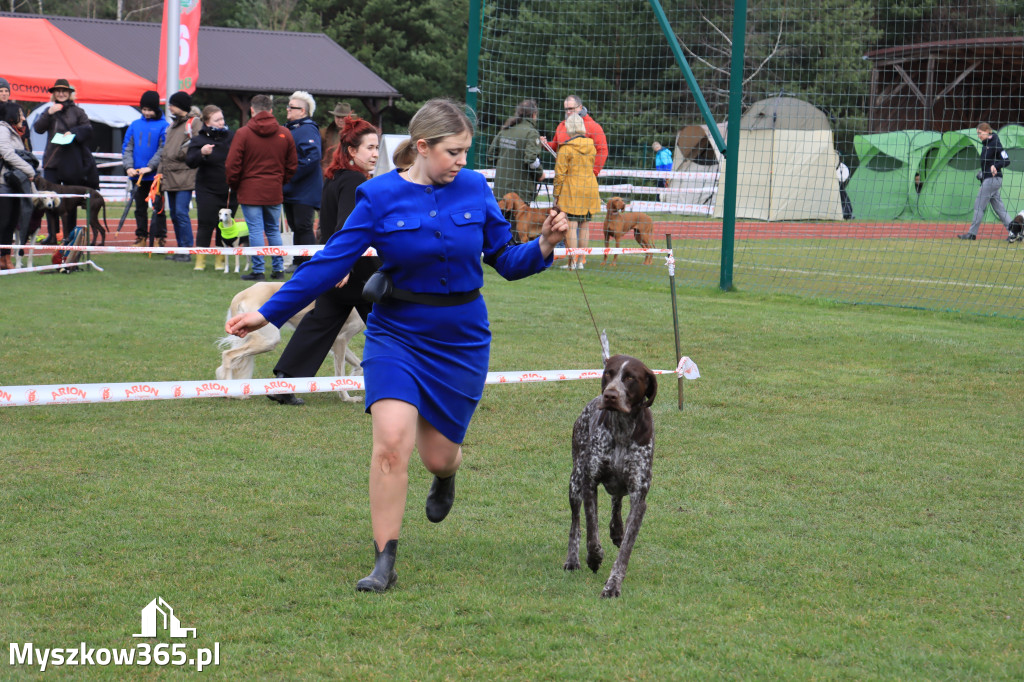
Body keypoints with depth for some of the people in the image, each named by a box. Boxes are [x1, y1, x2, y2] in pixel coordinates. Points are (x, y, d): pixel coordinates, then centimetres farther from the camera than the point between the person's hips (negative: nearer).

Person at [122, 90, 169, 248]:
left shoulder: (163, 126, -5)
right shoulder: (135, 125, 8)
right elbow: (127, 147, 6)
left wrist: (150, 167, -18)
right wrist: (128, 166, -9)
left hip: (156, 175, -5)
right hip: (137, 175, 5)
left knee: (158, 207, 0)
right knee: (140, 208, 11)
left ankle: (160, 239, 5)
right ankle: (141, 239, 18)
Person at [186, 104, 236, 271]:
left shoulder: (231, 137, 6)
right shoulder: (199, 140, -3)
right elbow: (190, 162, -13)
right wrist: (201, 153, -31)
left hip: (230, 191, 3)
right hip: (208, 190, -3)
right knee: (206, 224, -4)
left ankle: (220, 259, 15)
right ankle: (200, 259, 5)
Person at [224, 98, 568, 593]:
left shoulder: (474, 190, -1)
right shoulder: (380, 196, -7)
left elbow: (505, 260, 6)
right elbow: (332, 262, -6)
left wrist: (544, 247, -14)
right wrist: (269, 312, -9)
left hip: (461, 340, 2)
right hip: (397, 333, -2)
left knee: (438, 454, 7)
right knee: (392, 440, -19)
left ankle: (445, 477, 48)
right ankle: (384, 563, -9)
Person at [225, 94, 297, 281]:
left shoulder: (243, 133, -8)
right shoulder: (284, 134, 3)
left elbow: (232, 165, -7)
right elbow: (292, 165, 9)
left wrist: (234, 186, 8)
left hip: (250, 191, -4)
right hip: (274, 192, 4)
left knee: (256, 231, -2)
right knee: (274, 230, 14)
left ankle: (258, 270, -2)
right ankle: (278, 269, 15)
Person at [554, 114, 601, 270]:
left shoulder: (566, 148, -10)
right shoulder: (591, 146, 7)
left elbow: (560, 173, -8)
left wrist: (556, 194, -2)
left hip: (571, 190, -6)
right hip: (590, 188, 6)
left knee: (571, 226, -5)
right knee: (585, 225, 9)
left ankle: (572, 262, -8)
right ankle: (581, 261, 11)